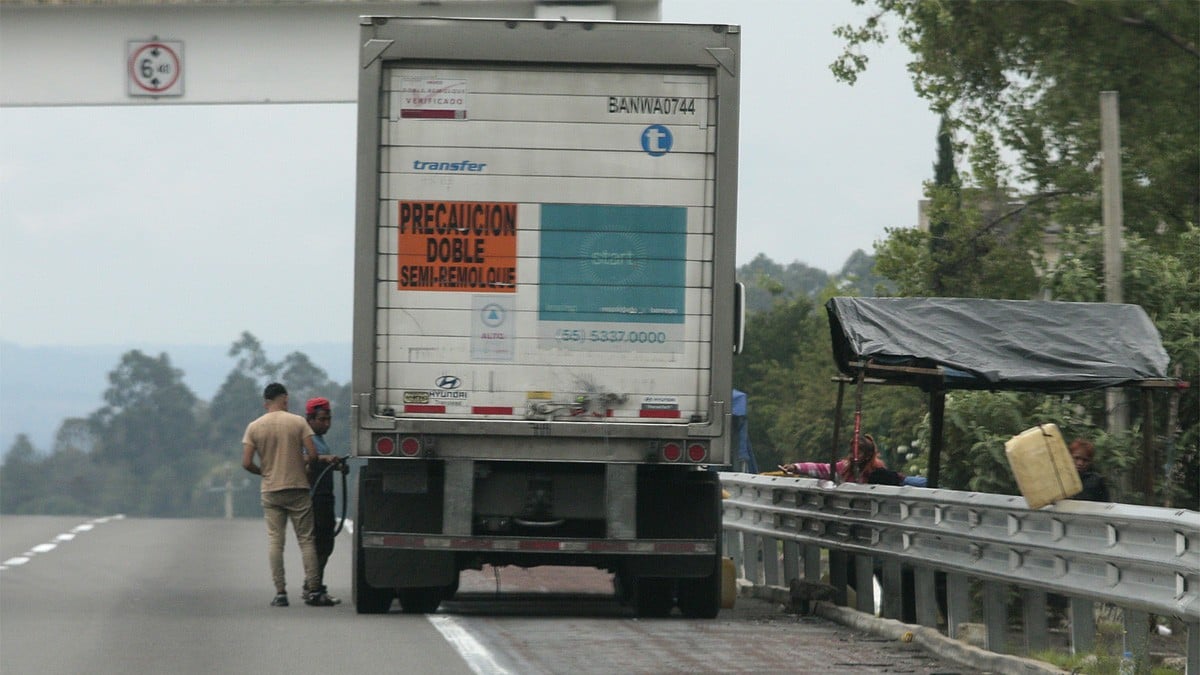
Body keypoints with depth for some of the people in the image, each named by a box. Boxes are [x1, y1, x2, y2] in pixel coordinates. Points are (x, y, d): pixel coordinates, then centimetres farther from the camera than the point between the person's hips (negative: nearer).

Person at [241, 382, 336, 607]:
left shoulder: (254, 427, 1)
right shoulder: (298, 422, -4)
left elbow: (247, 463, -4)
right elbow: (312, 455, -9)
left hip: (271, 492, 1)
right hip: (298, 488, -1)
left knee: (275, 541, 4)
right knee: (306, 540, 4)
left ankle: (280, 592, -1)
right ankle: (312, 590, 1)